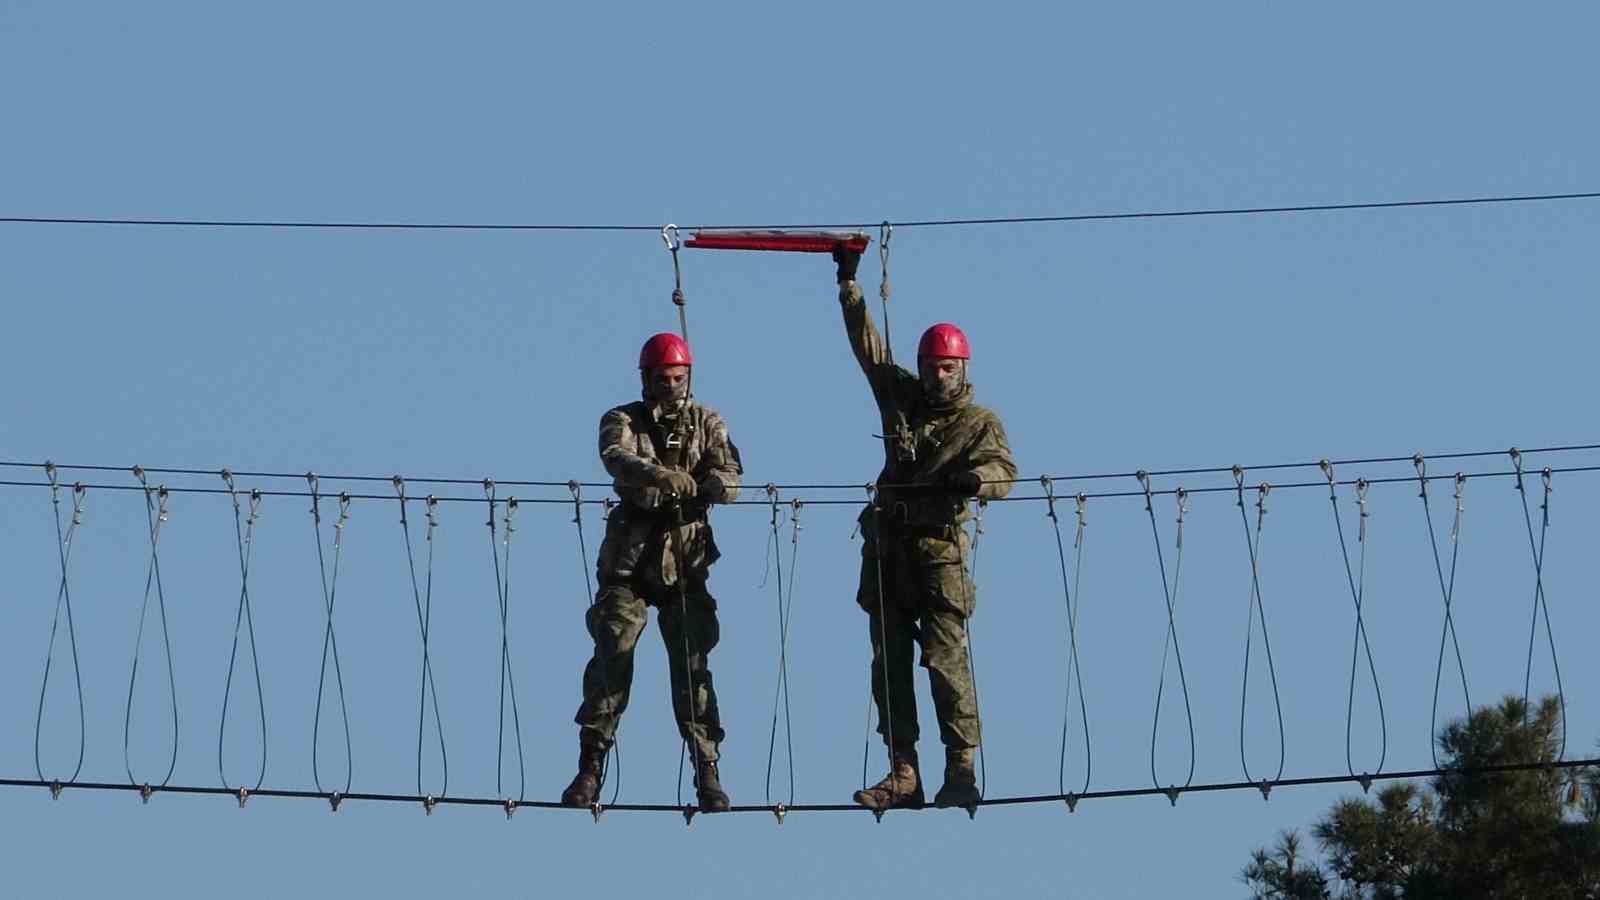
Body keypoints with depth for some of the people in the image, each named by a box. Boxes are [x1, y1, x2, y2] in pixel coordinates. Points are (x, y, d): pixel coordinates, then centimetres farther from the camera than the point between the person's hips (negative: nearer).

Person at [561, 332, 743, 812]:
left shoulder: (707, 423, 8)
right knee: (611, 656, -8)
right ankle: (591, 766, -5)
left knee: (692, 662, -1)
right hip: (630, 556, -1)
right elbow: (616, 455, -21)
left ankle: (707, 772, 1)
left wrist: (715, 483, -34)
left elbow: (728, 473, -7)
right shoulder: (622, 420, 3)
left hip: (686, 558, 1)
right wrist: (659, 475, -42)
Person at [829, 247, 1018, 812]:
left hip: (939, 550, -5)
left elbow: (1003, 470, -14)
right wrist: (850, 284, 17)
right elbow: (868, 344, 20)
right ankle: (903, 775, 4)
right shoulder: (900, 396, 15)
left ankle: (962, 770, -13)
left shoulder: (979, 422, 2)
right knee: (889, 664, 2)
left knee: (945, 658, -13)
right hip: (887, 547, 5)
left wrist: (977, 478, -36)